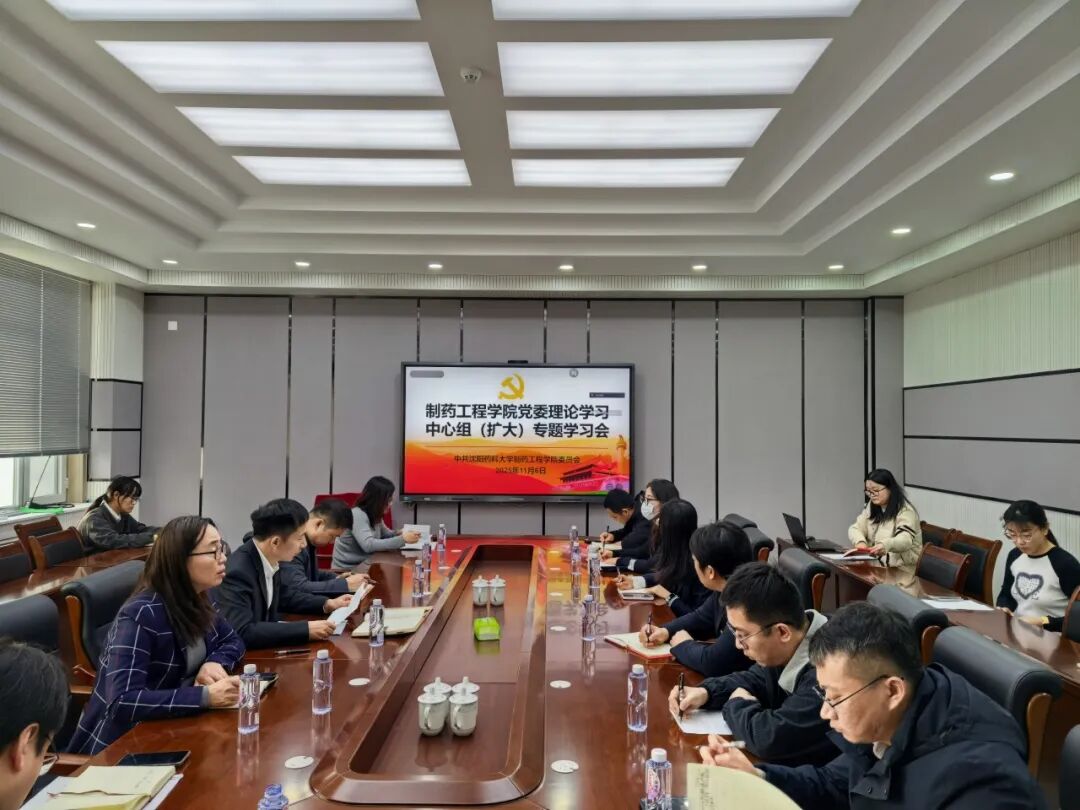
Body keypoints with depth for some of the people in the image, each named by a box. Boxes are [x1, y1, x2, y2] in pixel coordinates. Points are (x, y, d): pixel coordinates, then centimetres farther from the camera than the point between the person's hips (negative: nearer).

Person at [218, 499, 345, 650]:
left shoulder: (270, 559, -5)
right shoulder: (237, 572, -28)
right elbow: (242, 632, -34)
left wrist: (326, 603, 3)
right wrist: (306, 630, -31)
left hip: (263, 647, 7)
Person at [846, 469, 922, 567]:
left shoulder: (905, 511, -13)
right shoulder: (872, 507, 8)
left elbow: (905, 540, -28)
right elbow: (855, 528, 5)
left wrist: (885, 545, -49)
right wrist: (860, 542, -18)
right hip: (875, 561, 6)